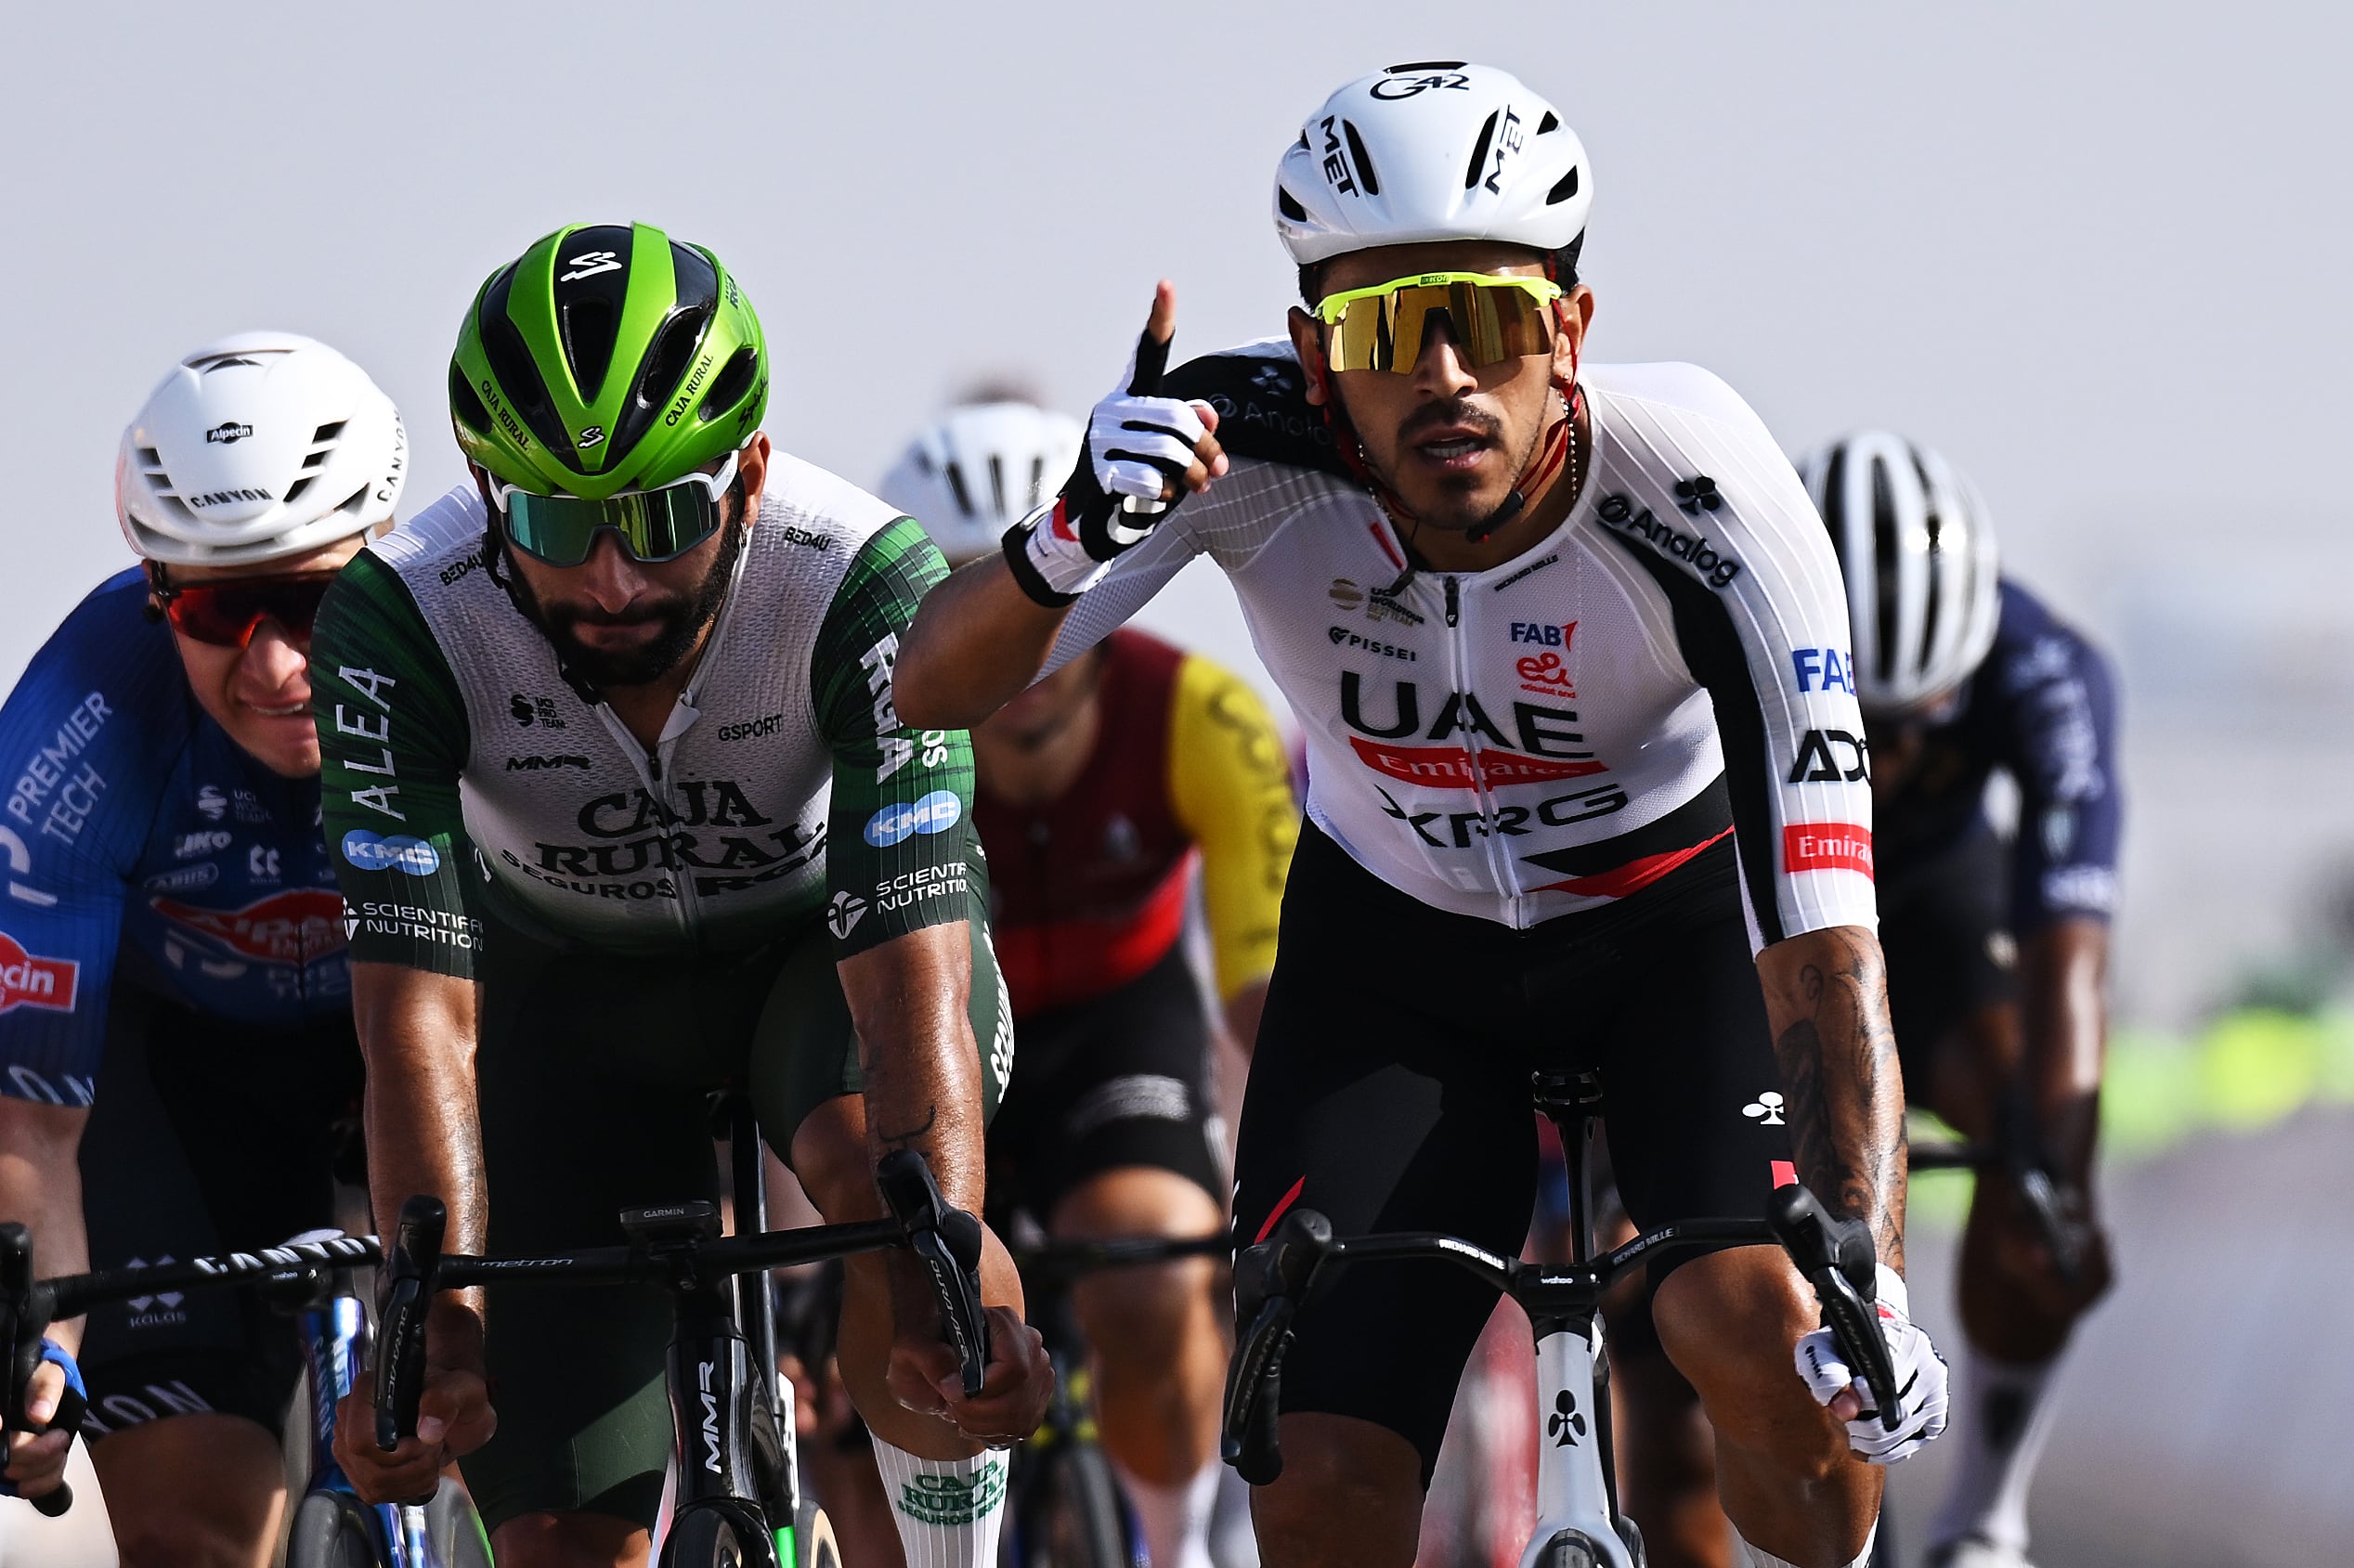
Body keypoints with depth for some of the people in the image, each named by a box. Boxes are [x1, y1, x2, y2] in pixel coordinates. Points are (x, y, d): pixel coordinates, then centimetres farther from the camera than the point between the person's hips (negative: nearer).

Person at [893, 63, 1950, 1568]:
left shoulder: (1699, 496, -34)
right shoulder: (1250, 440, -30)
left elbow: (1822, 935, -37)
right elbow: (933, 689, -30)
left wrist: (1866, 1289, -48)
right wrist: (1072, 542, -52)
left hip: (1680, 908, -1)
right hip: (1396, 946, 2)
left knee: (1756, 1316, -30)